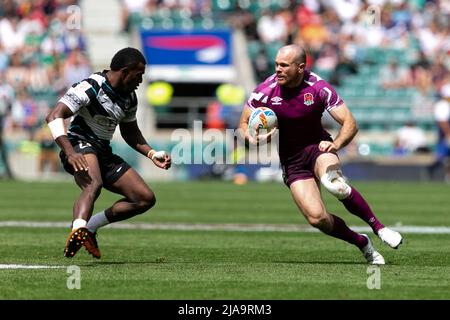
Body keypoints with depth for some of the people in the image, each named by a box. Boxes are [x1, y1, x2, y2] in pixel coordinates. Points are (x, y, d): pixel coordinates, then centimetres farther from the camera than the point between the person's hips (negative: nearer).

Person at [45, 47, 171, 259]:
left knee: (146, 199, 2)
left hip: (104, 153, 9)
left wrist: (152, 154, 12)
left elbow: (130, 133, 27)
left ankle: (90, 227, 9)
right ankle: (77, 232, -62)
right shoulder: (90, 88, -16)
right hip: (80, 146, -9)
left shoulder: (129, 97, 11)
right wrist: (70, 152, -35)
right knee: (94, 184, -40)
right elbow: (54, 117, -24)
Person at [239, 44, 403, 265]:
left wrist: (336, 144, -36)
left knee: (334, 184, -36)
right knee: (317, 218, -17)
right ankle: (362, 244, 7)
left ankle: (378, 227, -17)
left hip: (318, 147, -1)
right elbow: (243, 124, -1)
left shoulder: (318, 88, -16)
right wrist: (254, 139, -24)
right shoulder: (265, 91, -14)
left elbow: (349, 123, -16)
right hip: (291, 161, 1)